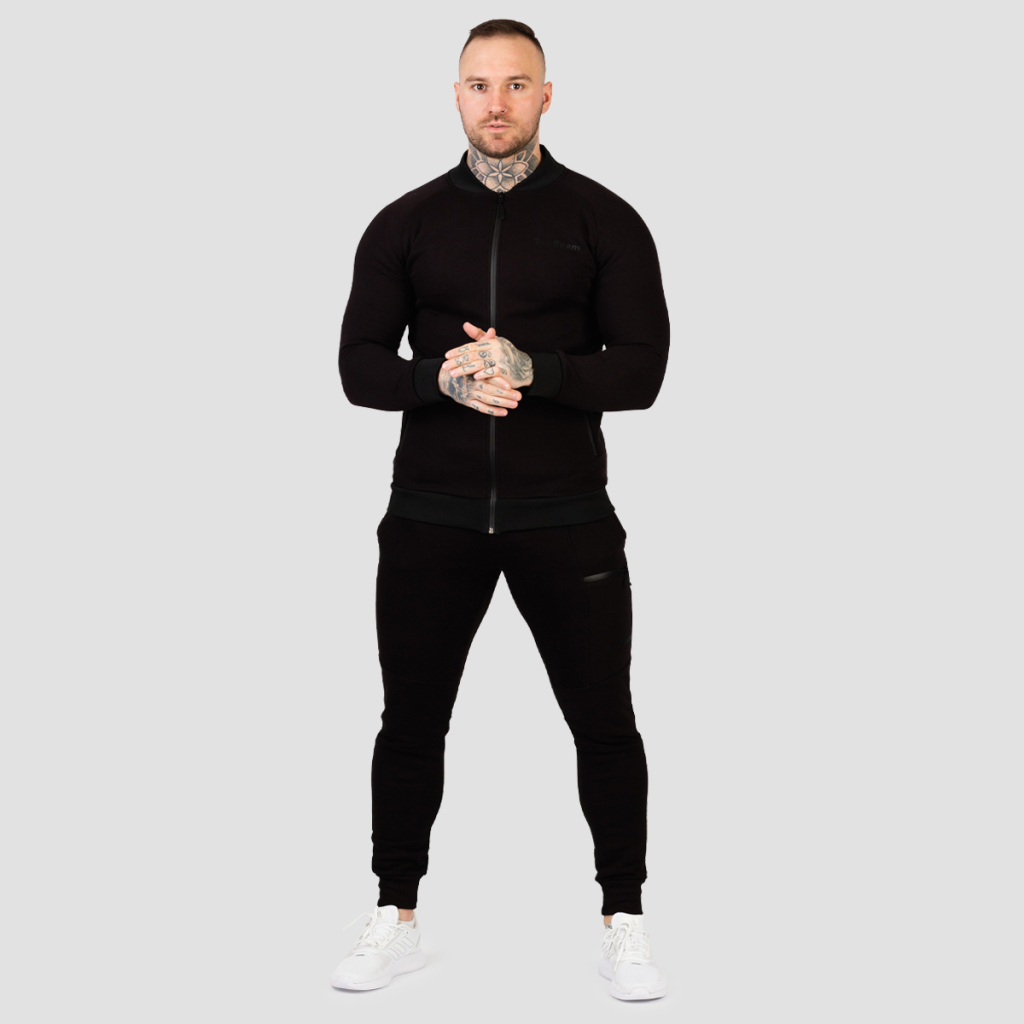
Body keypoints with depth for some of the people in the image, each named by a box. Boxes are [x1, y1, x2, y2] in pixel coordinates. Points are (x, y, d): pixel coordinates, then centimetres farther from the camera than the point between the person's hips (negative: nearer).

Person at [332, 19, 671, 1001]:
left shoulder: (602, 219, 0)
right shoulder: (406, 223, 6)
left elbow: (641, 367, -6)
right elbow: (359, 365, 1)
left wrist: (530, 370, -21)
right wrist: (440, 378, -19)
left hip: (564, 515, -1)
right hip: (432, 514, 2)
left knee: (604, 719, 4)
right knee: (411, 721, 9)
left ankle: (623, 923, 20)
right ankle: (396, 919, 25)